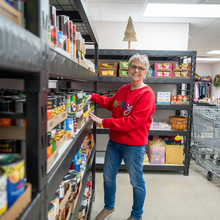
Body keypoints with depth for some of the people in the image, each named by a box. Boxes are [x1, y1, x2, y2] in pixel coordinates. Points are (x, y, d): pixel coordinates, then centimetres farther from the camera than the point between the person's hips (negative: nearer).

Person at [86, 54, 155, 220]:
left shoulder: (146, 94, -18)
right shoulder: (123, 89, 5)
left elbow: (132, 122, -25)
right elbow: (111, 103, 26)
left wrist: (104, 122, -24)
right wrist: (93, 97, 14)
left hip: (134, 145, -7)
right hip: (114, 141, 7)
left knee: (136, 182, 12)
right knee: (108, 176, 19)